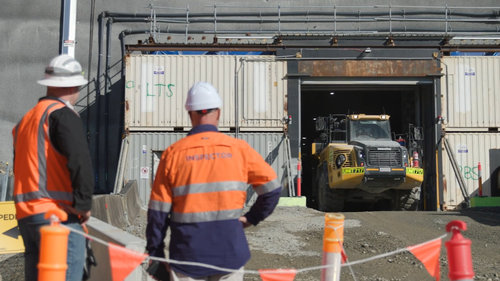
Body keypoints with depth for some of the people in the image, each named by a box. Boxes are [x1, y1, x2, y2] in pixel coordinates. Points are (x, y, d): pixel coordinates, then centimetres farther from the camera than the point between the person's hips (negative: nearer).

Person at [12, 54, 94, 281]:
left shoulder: (26, 119, 20)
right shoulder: (63, 114, -8)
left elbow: (23, 167, 19)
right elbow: (79, 161, -21)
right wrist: (84, 204, -12)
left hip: (25, 214, 9)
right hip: (58, 215, -9)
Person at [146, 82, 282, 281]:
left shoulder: (173, 153, -5)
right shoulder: (239, 149, -3)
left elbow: (158, 210, -2)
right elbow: (272, 188, -2)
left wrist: (155, 253, 7)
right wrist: (251, 218, 9)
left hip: (187, 255, 0)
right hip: (230, 252, 1)